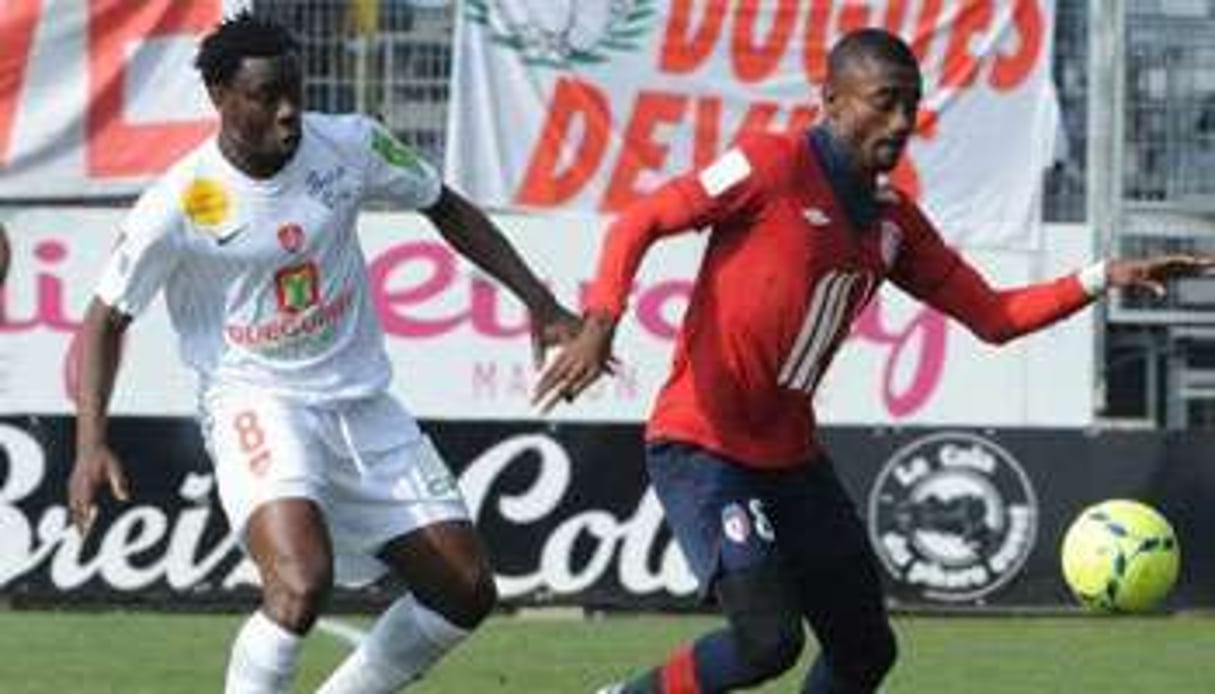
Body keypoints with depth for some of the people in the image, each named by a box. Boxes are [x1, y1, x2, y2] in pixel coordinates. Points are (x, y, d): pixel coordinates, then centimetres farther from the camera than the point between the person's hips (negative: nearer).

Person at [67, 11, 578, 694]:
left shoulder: (349, 146, -5)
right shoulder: (177, 206, -15)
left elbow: (447, 209, 12)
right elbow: (107, 319, -4)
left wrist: (541, 303, 7)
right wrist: (92, 444, -15)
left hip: (362, 404, 6)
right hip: (255, 405, -5)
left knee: (467, 593, 3)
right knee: (302, 582, -31)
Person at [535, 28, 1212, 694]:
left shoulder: (893, 221, 11)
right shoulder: (775, 167, -11)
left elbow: (992, 316, 15)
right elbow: (642, 221, -11)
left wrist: (1101, 280, 3)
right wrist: (600, 325, -27)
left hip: (792, 458, 8)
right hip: (701, 447, -8)